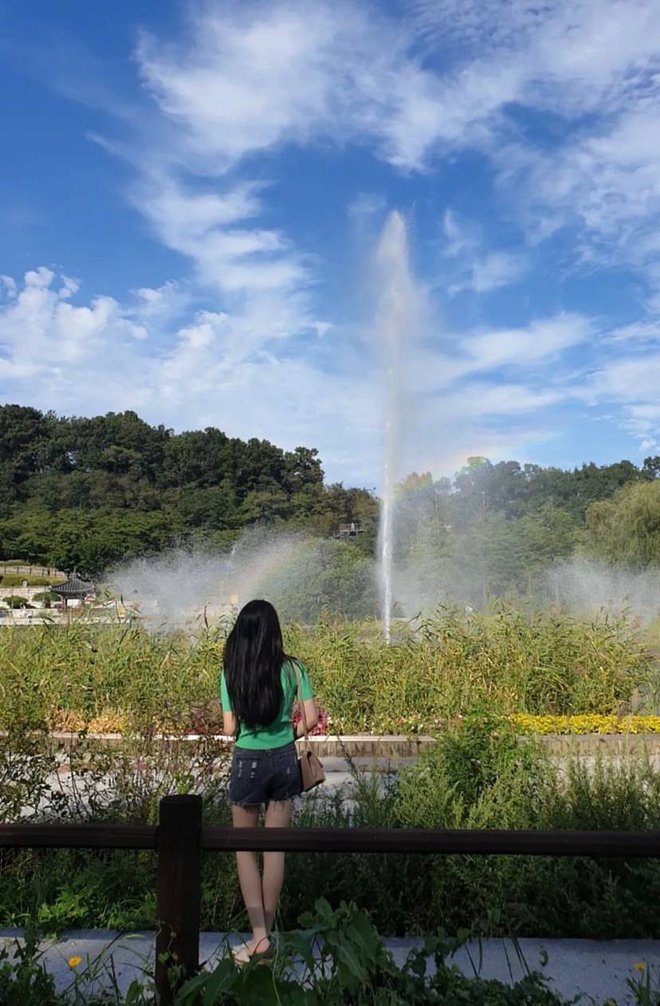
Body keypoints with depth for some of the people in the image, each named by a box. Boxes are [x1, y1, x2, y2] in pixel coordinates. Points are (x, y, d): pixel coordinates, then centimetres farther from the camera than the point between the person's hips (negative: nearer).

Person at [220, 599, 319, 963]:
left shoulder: (231, 672, -9)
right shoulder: (292, 668, -8)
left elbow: (230, 728, -7)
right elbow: (311, 718, -8)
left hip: (247, 762, -1)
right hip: (284, 760, 2)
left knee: (244, 850, 15)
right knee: (275, 849, 14)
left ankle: (258, 935, 11)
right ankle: (266, 932, 25)